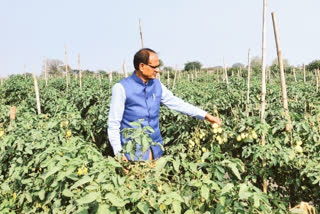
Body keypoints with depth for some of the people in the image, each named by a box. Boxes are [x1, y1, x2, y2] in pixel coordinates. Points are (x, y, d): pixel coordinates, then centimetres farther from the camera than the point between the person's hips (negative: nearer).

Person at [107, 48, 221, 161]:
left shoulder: (157, 85, 5)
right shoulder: (121, 88, -10)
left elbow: (176, 103, 12)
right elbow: (113, 123, -8)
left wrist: (205, 115, 10)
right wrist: (118, 152, -13)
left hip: (156, 148, 5)